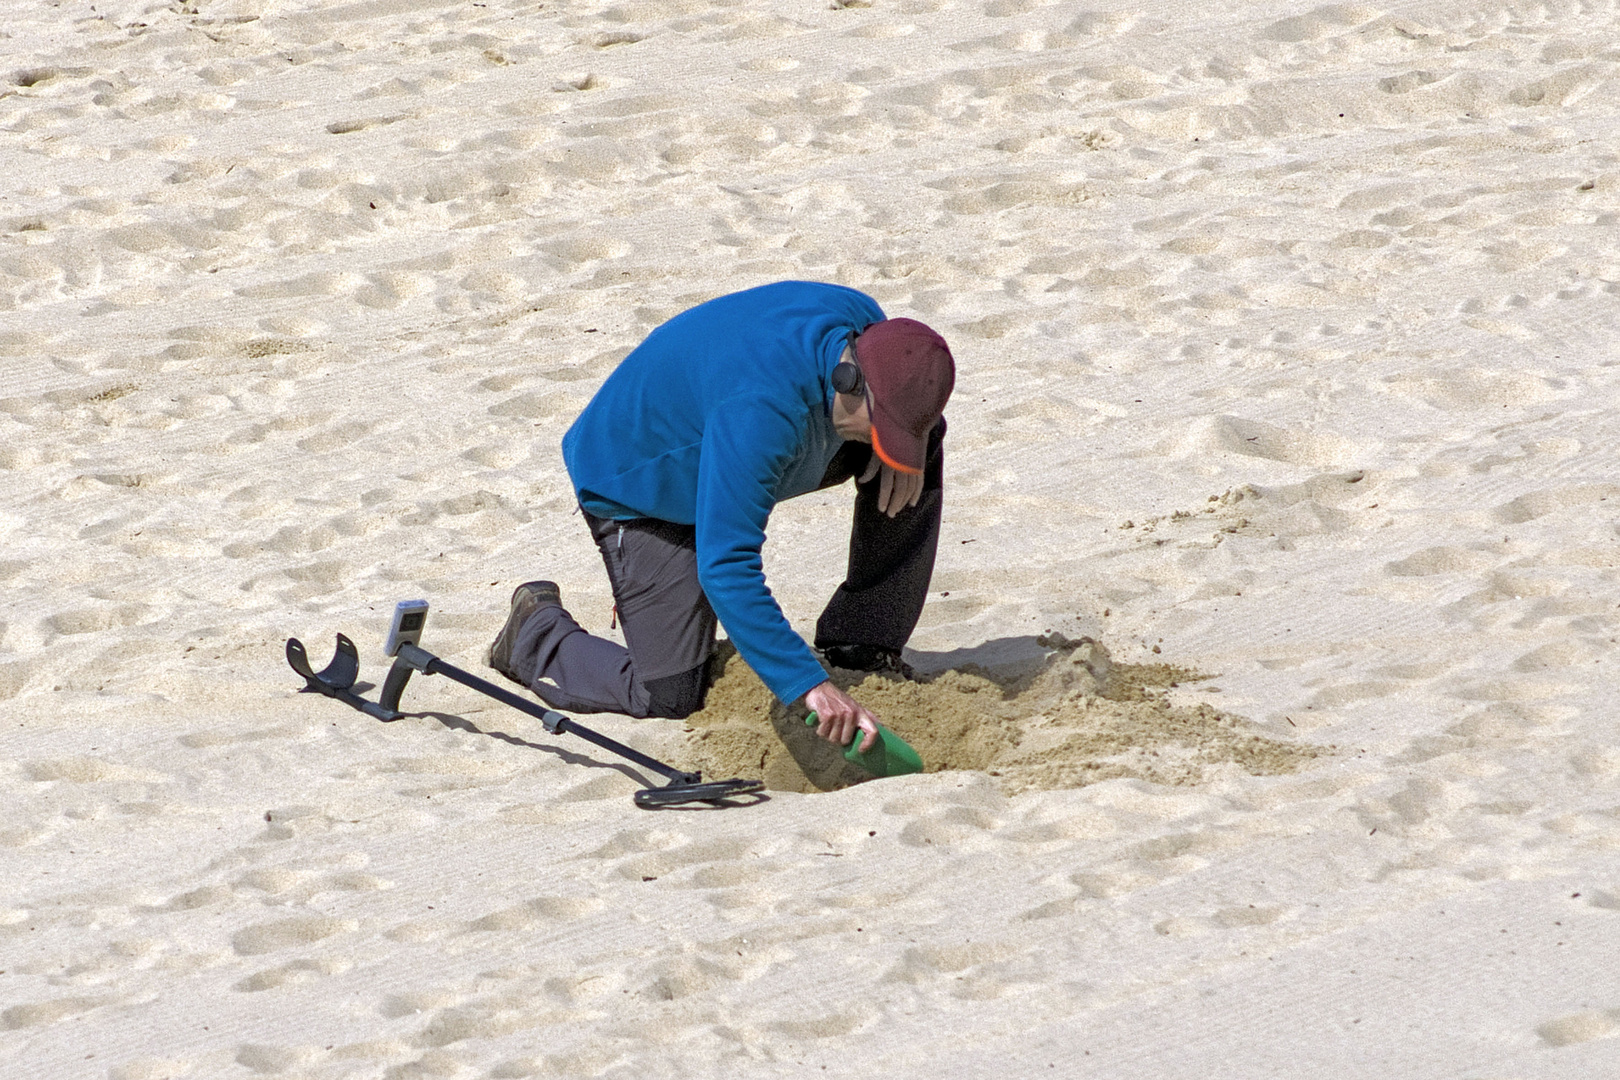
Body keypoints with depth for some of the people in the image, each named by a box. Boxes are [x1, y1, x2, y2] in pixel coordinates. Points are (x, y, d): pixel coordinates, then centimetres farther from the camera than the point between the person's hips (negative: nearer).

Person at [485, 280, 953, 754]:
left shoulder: (865, 320, -19)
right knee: (670, 697, -14)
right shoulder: (757, 412, -45)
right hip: (638, 490, -8)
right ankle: (538, 629, 14)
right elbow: (726, 568, -47)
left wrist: (898, 451, -18)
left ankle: (862, 648, 4)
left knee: (924, 442, -6)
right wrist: (809, 686, -53)